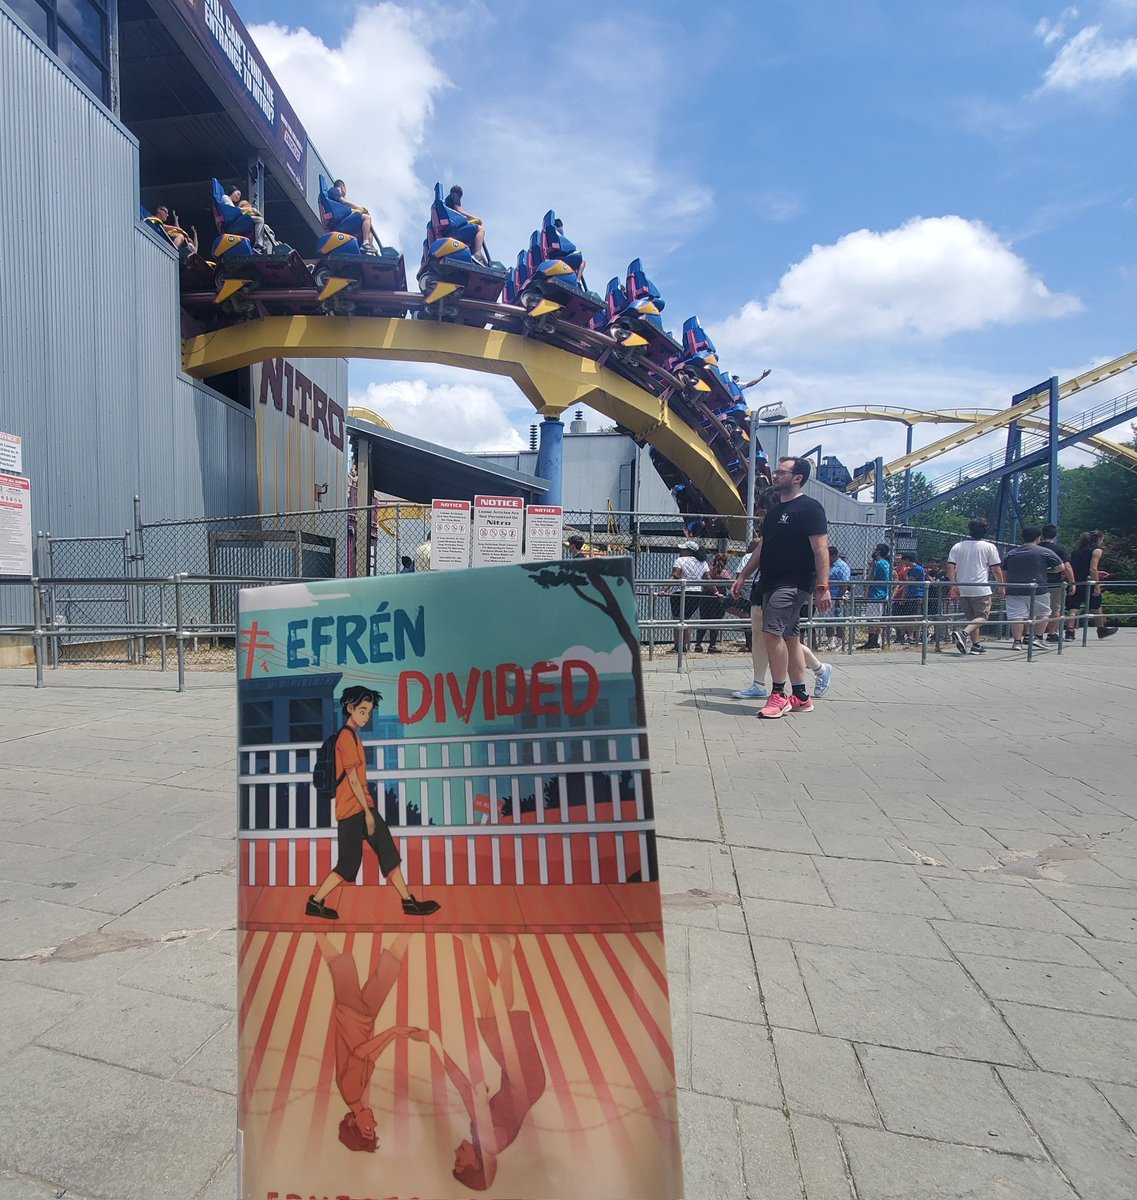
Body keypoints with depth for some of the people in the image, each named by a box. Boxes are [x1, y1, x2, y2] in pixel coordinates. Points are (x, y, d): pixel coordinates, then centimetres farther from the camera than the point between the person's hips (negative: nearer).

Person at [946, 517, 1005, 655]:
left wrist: (953, 585, -1)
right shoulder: (989, 547, -2)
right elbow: (996, 569, -1)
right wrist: (1001, 586, 9)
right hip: (981, 589, -4)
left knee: (970, 617, 15)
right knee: (982, 616, 1)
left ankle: (975, 645, 17)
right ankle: (964, 633, -24)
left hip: (962, 589, 4)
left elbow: (950, 567, -1)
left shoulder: (957, 546, 6)